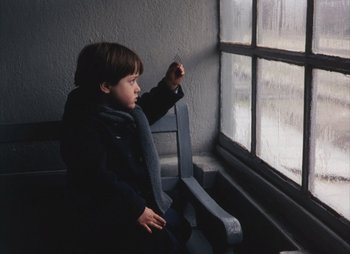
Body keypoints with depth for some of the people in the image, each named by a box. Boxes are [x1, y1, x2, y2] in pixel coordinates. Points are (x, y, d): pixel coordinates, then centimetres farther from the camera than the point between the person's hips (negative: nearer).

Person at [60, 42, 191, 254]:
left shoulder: (126, 109, 4)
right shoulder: (85, 127, -23)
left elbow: (149, 110, 28)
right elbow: (97, 178, -26)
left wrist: (170, 85, 12)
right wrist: (136, 209, -23)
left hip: (143, 197, 9)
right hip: (109, 211, -9)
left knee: (182, 230, 9)